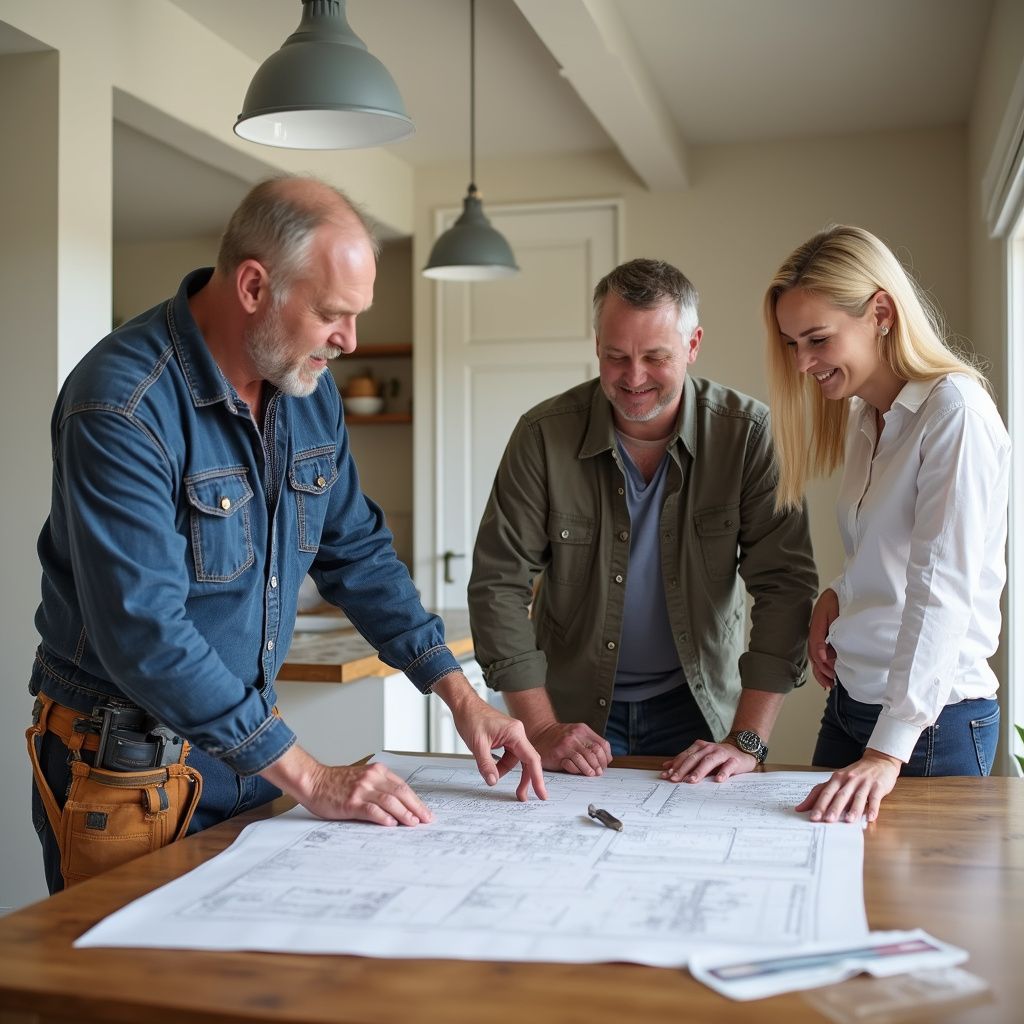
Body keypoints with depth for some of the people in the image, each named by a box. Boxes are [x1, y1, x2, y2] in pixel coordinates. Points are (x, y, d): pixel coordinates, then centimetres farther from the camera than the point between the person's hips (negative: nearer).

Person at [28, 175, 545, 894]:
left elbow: (357, 551, 8)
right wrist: (309, 778, -26)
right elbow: (144, 632, -28)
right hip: (128, 756, -6)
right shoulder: (122, 406, -24)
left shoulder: (310, 388, 0)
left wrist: (461, 695, 1)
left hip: (249, 740, 7)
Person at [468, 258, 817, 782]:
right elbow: (499, 583, -9)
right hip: (574, 704, 0)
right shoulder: (544, 434, -11)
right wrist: (541, 729, -15)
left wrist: (747, 739, -19)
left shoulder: (747, 432, -12)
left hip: (698, 699, 0)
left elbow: (783, 585, -12)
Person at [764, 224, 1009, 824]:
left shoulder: (955, 411, -16)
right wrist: (838, 596, -2)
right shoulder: (861, 418, 10)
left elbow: (942, 592, -24)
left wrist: (889, 750, -28)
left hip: (931, 718, -8)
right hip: (850, 703, 8)